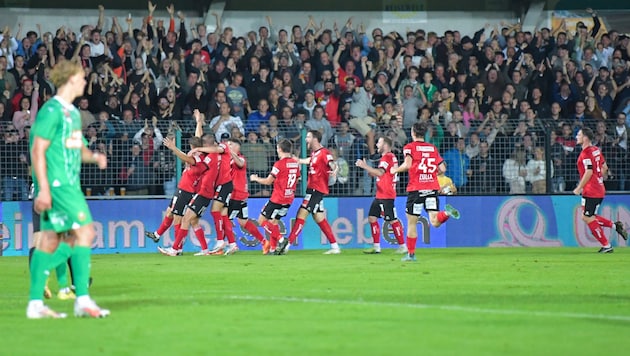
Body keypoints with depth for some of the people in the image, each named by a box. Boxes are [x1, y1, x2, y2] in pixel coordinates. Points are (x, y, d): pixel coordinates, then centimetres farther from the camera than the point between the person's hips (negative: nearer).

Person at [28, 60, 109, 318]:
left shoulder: (72, 112, 18)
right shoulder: (52, 110, -11)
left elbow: (77, 149, 27)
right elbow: (37, 151, -15)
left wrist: (94, 156, 5)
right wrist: (43, 189, -20)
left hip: (69, 184, 9)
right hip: (56, 184, -9)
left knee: (50, 239, 7)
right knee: (85, 231, -13)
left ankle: (35, 304, 8)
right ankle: (82, 299, -13)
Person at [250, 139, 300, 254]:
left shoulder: (279, 164, -15)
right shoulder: (296, 163, 5)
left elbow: (268, 181, -7)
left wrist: (255, 178, 10)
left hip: (277, 199, -7)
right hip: (289, 198, 7)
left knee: (262, 221, 2)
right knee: (273, 221, 17)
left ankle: (280, 238, -13)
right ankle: (273, 248, 11)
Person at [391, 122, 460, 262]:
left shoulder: (410, 147, -1)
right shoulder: (433, 148, 14)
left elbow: (407, 164, -17)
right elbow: (442, 169, 11)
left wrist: (395, 170, 1)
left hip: (416, 189, -3)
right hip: (432, 187, 3)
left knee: (411, 223, 9)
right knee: (435, 222, -6)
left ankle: (411, 254, 13)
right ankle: (447, 213, -36)